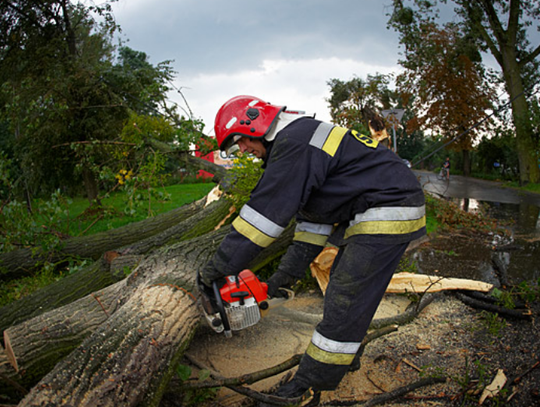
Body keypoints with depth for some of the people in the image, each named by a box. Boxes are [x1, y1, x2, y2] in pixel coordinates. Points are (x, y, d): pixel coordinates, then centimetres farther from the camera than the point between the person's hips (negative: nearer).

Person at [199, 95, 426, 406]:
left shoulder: (294, 143, -16)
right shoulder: (297, 142, 17)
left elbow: (264, 215, -20)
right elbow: (313, 219, 18)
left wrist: (218, 268, -11)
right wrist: (286, 275, 17)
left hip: (390, 213, -11)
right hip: (365, 215, 11)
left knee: (346, 299, -8)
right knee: (344, 287, 18)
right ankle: (345, 355, 33)